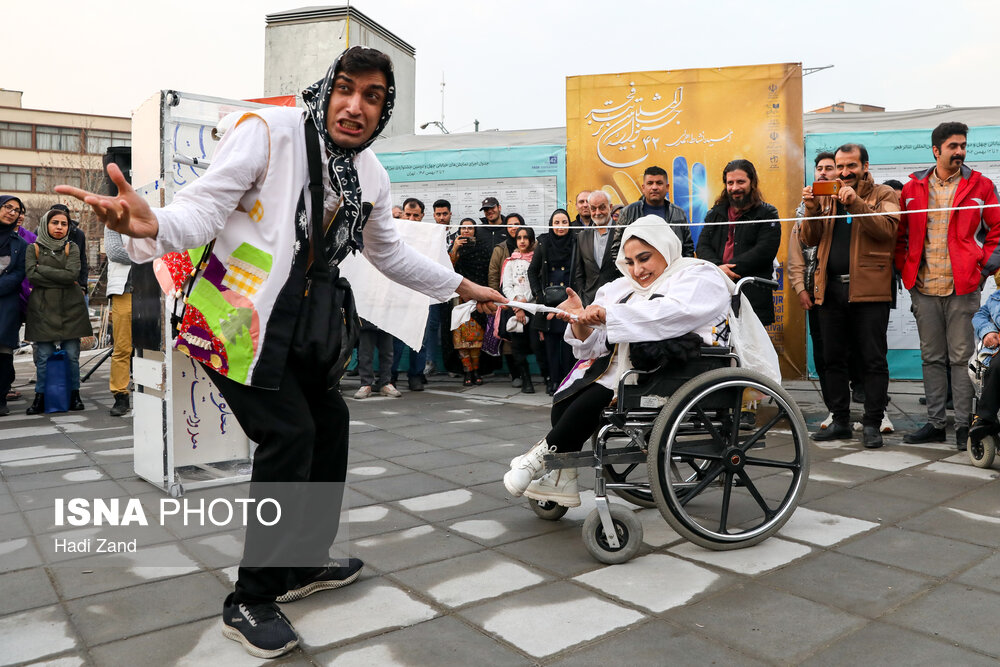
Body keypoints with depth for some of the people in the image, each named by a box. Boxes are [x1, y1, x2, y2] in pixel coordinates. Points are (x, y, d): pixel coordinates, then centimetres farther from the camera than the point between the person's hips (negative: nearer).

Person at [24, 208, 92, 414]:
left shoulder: (71, 248, 8)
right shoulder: (33, 248, 8)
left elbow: (72, 274, -8)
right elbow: (31, 276, -7)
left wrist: (42, 268, -6)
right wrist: (61, 279, -9)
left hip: (70, 308, 0)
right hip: (43, 308, 0)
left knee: (71, 355, 1)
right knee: (43, 355, -1)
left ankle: (74, 395, 12)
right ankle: (40, 398, 9)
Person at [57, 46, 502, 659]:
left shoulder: (372, 176, 7)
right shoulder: (270, 130, -14)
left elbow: (391, 253, 19)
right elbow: (204, 209, -18)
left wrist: (464, 288, 21)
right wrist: (150, 225, -41)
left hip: (304, 321, 8)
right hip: (242, 311, -8)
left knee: (330, 423, 12)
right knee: (290, 435, -15)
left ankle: (306, 564, 31)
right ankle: (251, 603, 2)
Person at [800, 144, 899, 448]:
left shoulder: (883, 194, 6)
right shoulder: (826, 195, 16)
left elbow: (887, 230, -12)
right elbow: (810, 239, 8)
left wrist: (856, 202, -20)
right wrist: (812, 208, -7)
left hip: (868, 289, -4)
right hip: (831, 288, 4)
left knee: (873, 359, -1)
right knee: (832, 359, 8)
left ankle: (872, 423, 8)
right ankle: (840, 420, 18)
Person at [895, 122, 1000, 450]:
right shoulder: (912, 188, 8)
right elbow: (899, 234, 15)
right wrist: (906, 268, 4)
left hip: (963, 288, -2)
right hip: (924, 289, 2)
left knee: (962, 358, 0)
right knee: (931, 358, 9)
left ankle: (964, 426, 9)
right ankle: (935, 422, 18)